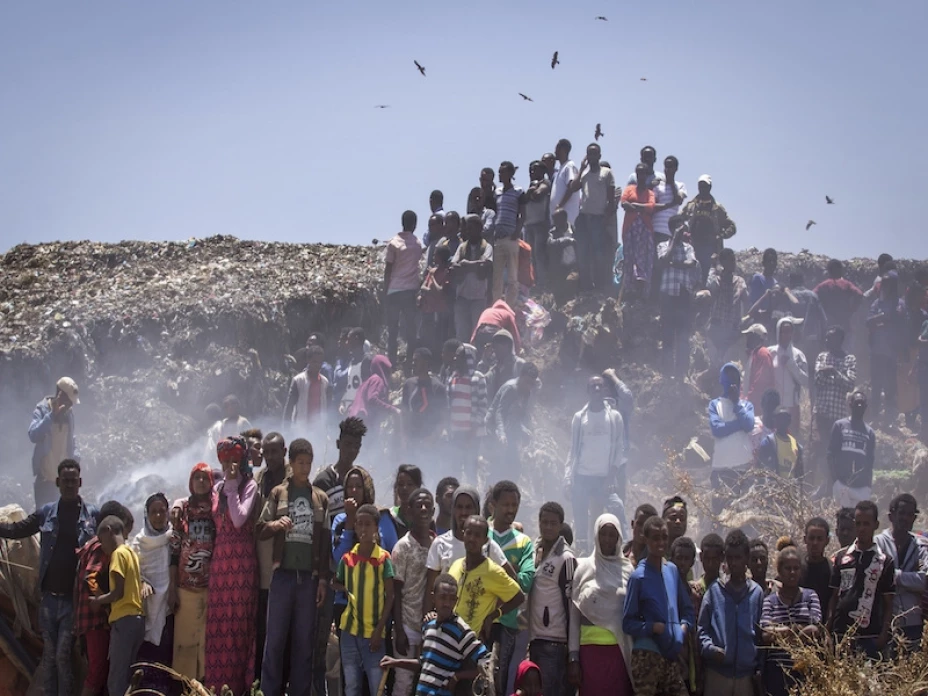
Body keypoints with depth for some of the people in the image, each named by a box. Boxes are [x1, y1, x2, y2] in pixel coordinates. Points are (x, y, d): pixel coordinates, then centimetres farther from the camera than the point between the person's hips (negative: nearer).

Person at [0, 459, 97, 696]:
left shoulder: (93, 515, -2)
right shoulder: (46, 512, 6)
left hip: (74, 598, -3)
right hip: (49, 596, 3)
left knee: (63, 655, -4)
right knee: (49, 654, 9)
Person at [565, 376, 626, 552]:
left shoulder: (614, 417, 4)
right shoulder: (579, 417, 6)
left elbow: (620, 447, 3)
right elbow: (573, 449, 6)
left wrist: (612, 474, -6)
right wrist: (568, 477, -1)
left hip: (603, 476, 0)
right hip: (581, 475, 0)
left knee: (598, 516, 5)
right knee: (580, 516, -2)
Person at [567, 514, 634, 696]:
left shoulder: (627, 569, 7)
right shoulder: (584, 567, 4)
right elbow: (574, 613, 4)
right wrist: (573, 656, -1)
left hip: (620, 649, 1)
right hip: (590, 650, -1)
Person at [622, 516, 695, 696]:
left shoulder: (673, 571, 9)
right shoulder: (638, 577, -7)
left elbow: (687, 609, 20)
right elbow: (628, 623, -5)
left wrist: (685, 626, 1)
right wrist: (654, 627, -18)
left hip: (671, 655, 6)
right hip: (647, 655, -6)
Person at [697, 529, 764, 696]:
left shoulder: (756, 593, 6)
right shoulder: (714, 590, 3)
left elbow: (761, 633, 9)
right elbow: (701, 628, 5)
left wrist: (759, 668, 3)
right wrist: (710, 648, -14)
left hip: (746, 674, 1)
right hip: (717, 672, -1)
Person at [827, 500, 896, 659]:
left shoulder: (885, 561, 3)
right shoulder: (842, 556, 10)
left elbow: (888, 604, 3)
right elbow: (834, 596, 12)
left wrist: (884, 635, -6)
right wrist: (828, 631, 6)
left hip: (869, 635, -2)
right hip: (840, 633, 3)